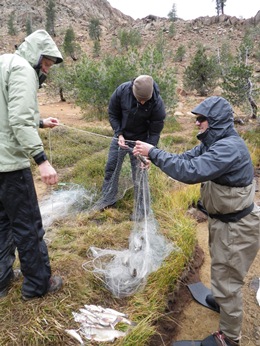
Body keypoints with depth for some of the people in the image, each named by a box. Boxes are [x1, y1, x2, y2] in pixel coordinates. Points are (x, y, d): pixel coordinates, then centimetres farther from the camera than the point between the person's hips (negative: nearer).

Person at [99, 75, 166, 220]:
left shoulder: (157, 103, -28)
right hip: (120, 136, 3)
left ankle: (141, 210, 18)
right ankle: (108, 200, 33)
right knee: (111, 168, 12)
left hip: (140, 141, -3)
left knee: (139, 175, 1)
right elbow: (113, 114, -8)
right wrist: (119, 134, -19)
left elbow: (155, 131, -18)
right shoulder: (122, 90, -24)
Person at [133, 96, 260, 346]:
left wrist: (153, 153, -32)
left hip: (236, 226, -10)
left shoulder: (229, 148, -30)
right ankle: (224, 299, 57)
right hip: (223, 219, 10)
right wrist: (152, 157, -11)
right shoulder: (215, 142, 2)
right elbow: (187, 159, 2)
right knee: (221, 270, 30)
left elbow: (191, 171, -39)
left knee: (226, 279, 6)